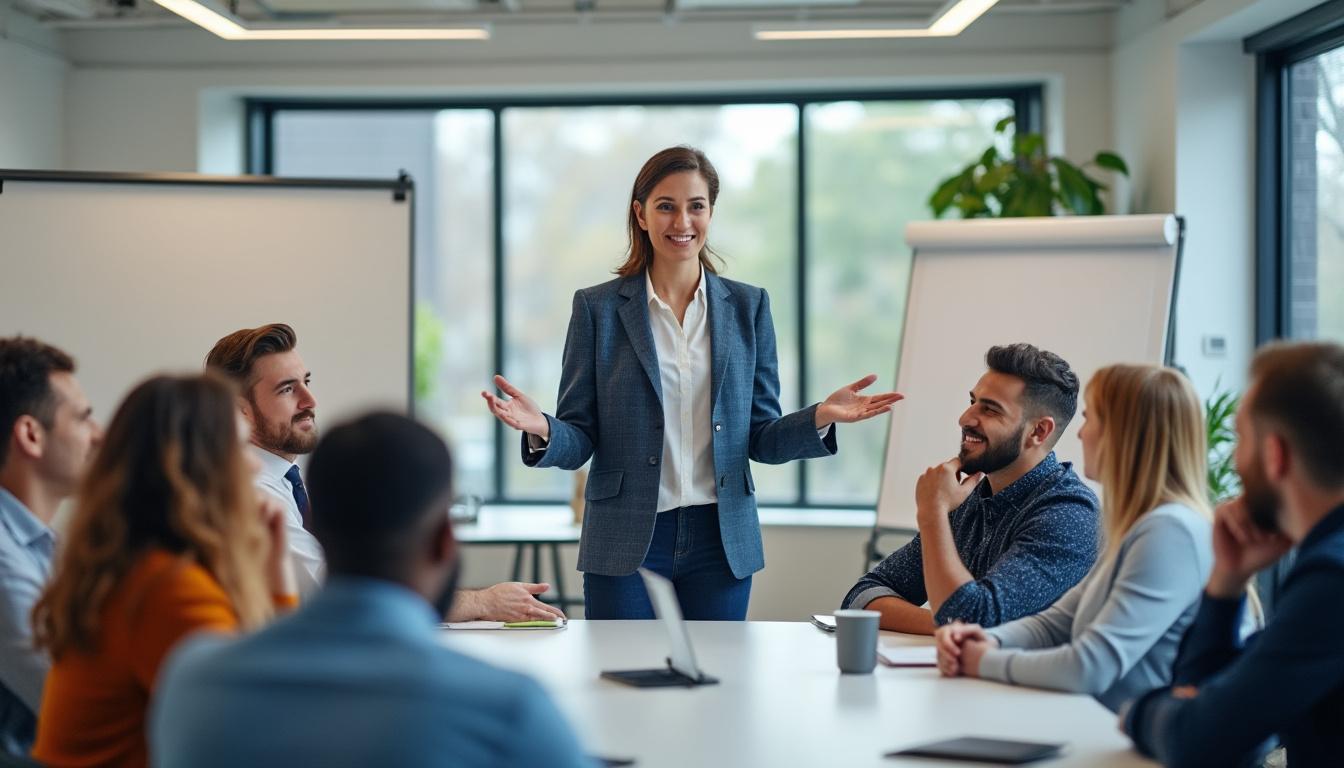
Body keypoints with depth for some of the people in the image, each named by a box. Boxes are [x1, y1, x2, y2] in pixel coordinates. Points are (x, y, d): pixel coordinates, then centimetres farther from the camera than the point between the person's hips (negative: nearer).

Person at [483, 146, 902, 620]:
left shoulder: (748, 306, 7)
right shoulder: (598, 307, 1)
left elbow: (760, 439, 7)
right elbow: (579, 440, 0)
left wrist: (820, 418, -11)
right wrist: (541, 430, -21)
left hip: (721, 541, 2)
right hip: (626, 543, -2)